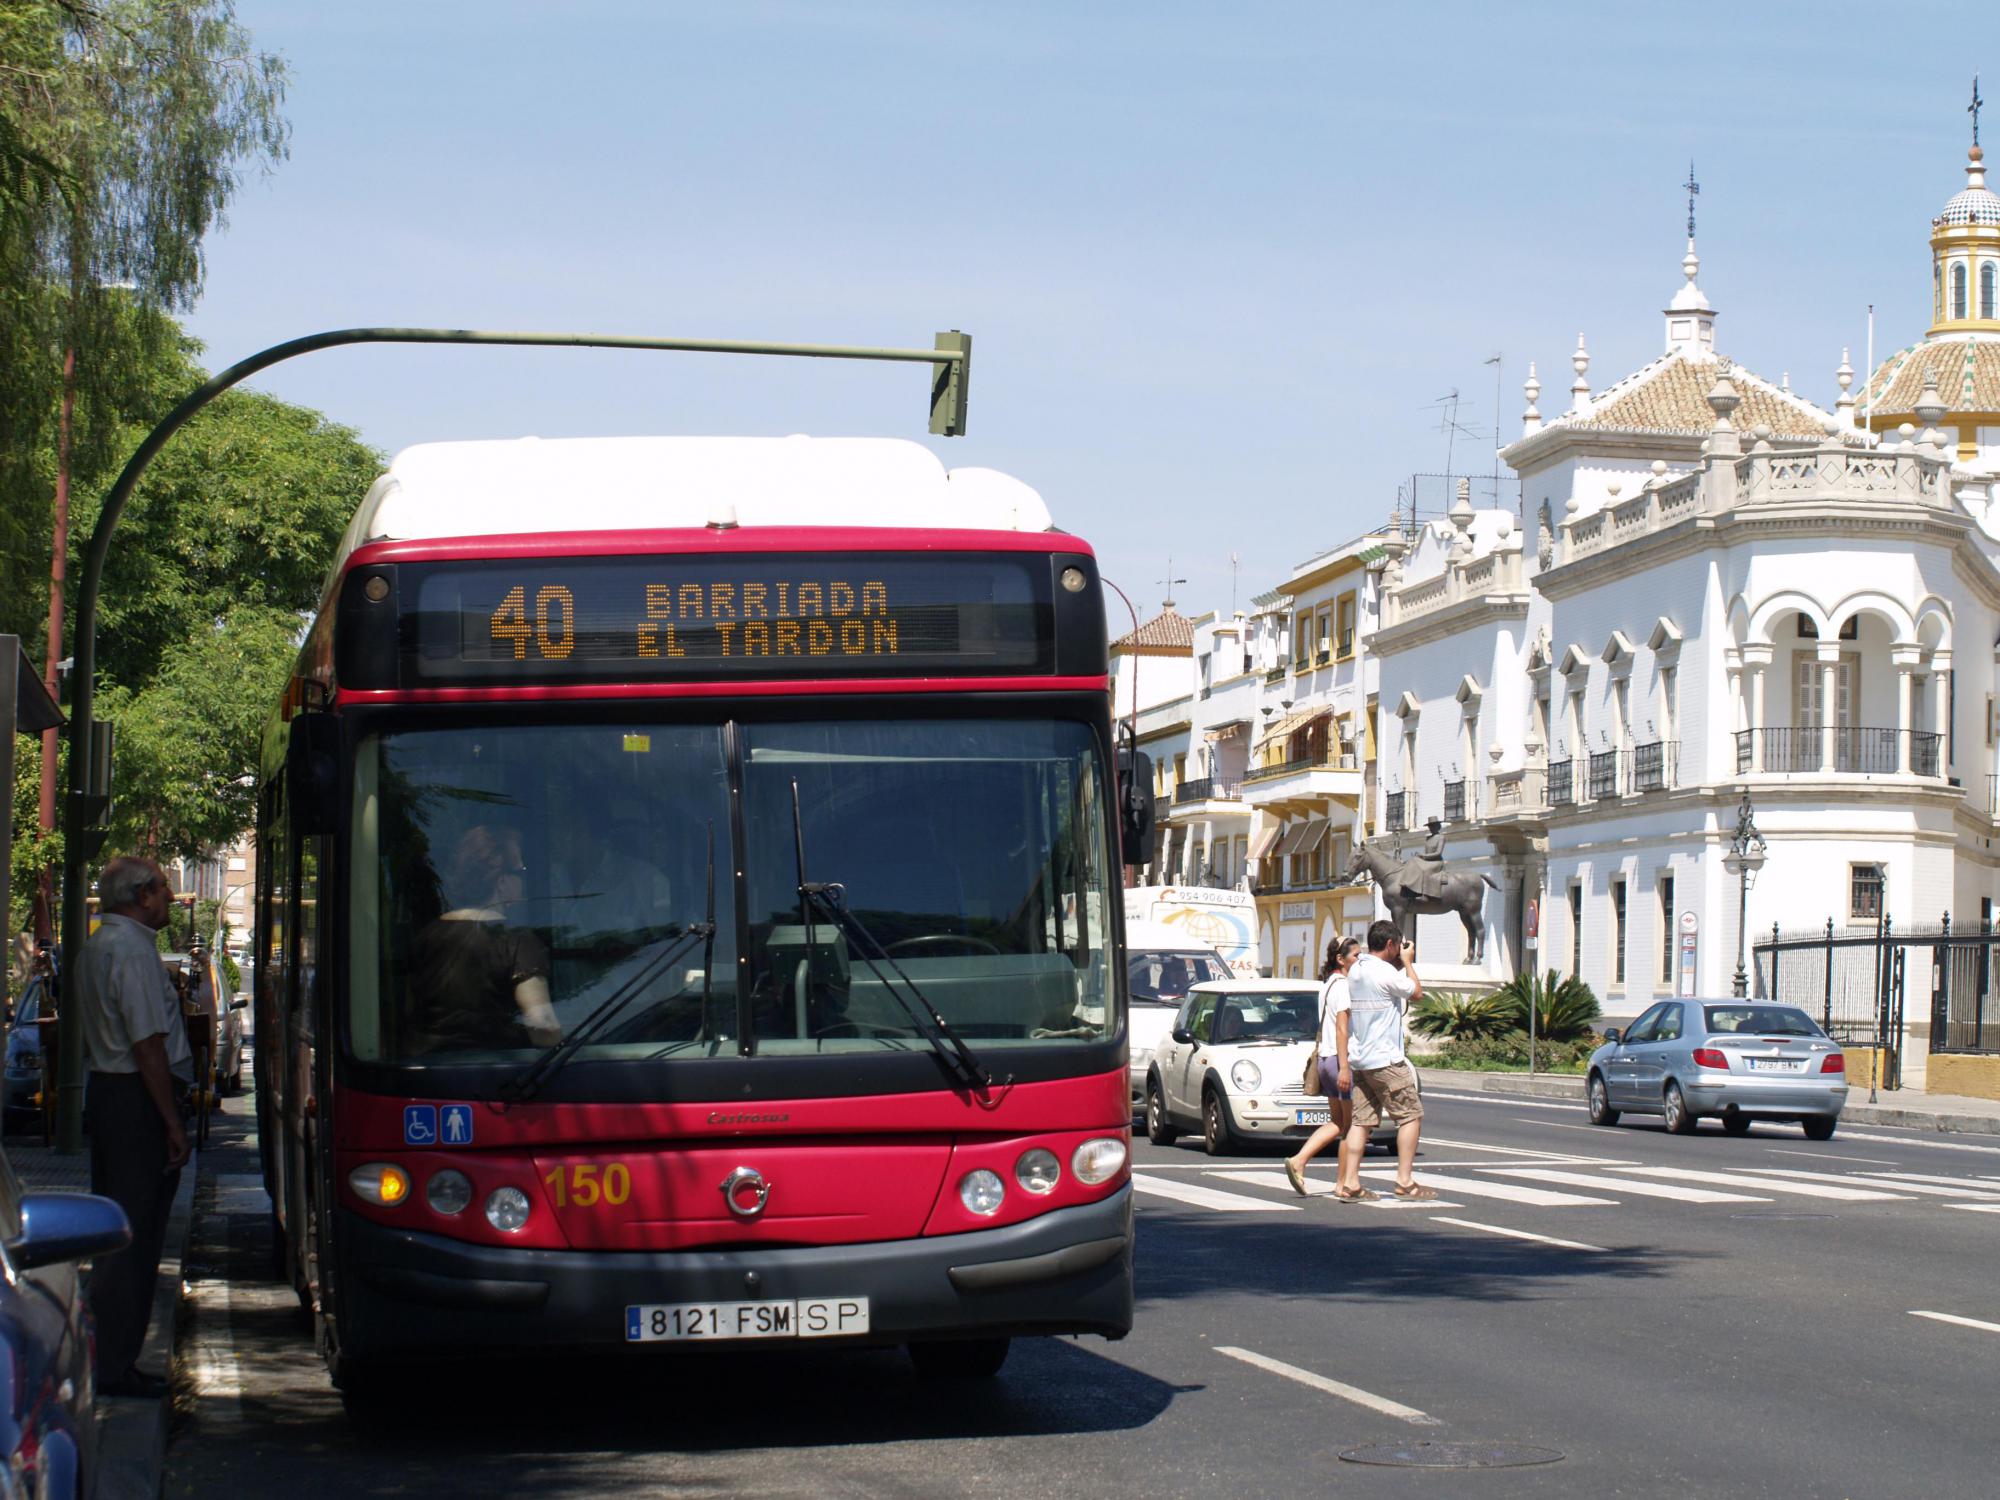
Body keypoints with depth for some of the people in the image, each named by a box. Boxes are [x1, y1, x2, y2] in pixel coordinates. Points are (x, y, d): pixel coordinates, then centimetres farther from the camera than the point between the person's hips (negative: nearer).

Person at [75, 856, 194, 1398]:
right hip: (139, 1099, -10)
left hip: (103, 1089, 10)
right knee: (137, 1232, -7)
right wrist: (174, 1123, -18)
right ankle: (115, 1367, -5)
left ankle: (102, 1357, 21)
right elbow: (148, 1045, -20)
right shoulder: (134, 951, -16)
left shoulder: (96, 946, 16)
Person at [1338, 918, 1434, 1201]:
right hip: (1385, 1059, -8)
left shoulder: (1355, 972, 11)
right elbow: (1416, 994, -2)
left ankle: (1350, 1184, 0)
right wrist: (1406, 962, 9)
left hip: (1359, 1059, 8)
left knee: (1362, 1120, 6)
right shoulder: (1385, 972, -14)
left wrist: (1399, 963, 23)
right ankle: (1405, 1182, -2)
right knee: (1411, 1115, 0)